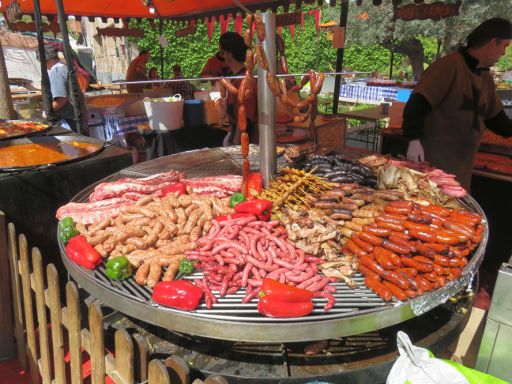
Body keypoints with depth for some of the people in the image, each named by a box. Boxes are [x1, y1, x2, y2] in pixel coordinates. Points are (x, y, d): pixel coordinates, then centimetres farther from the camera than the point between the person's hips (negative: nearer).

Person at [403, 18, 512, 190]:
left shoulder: (486, 78, 16)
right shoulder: (450, 65, -12)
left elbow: (496, 118, 25)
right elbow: (417, 104, -19)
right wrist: (414, 140, -26)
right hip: (432, 160, -8)